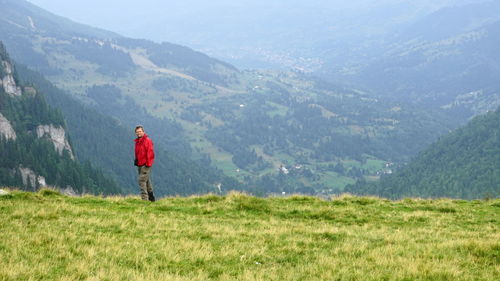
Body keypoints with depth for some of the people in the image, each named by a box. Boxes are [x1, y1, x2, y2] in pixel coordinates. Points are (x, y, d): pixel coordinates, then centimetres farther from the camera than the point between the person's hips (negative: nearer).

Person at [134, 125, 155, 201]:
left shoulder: (147, 140, -11)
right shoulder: (137, 141, 15)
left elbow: (150, 153, -16)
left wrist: (148, 163, -19)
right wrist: (136, 160, 15)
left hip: (146, 164, -9)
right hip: (140, 164, 9)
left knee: (142, 180, -15)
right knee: (146, 180, 16)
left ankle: (144, 198, -14)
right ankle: (151, 197, 25)